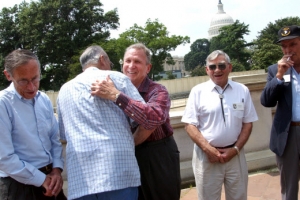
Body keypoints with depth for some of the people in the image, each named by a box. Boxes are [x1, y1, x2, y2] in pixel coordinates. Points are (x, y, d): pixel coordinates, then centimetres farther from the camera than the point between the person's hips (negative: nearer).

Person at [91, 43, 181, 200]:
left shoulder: (157, 91, -13)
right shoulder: (117, 89, 3)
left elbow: (154, 118, -35)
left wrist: (116, 96, -36)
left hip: (159, 158, -4)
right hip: (130, 158, 4)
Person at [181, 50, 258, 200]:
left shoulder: (242, 91, 4)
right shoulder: (198, 91, -3)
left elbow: (247, 123, 6)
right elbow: (190, 125, -5)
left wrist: (235, 149, -5)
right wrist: (208, 149, -13)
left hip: (235, 154, 2)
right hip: (206, 155, -2)